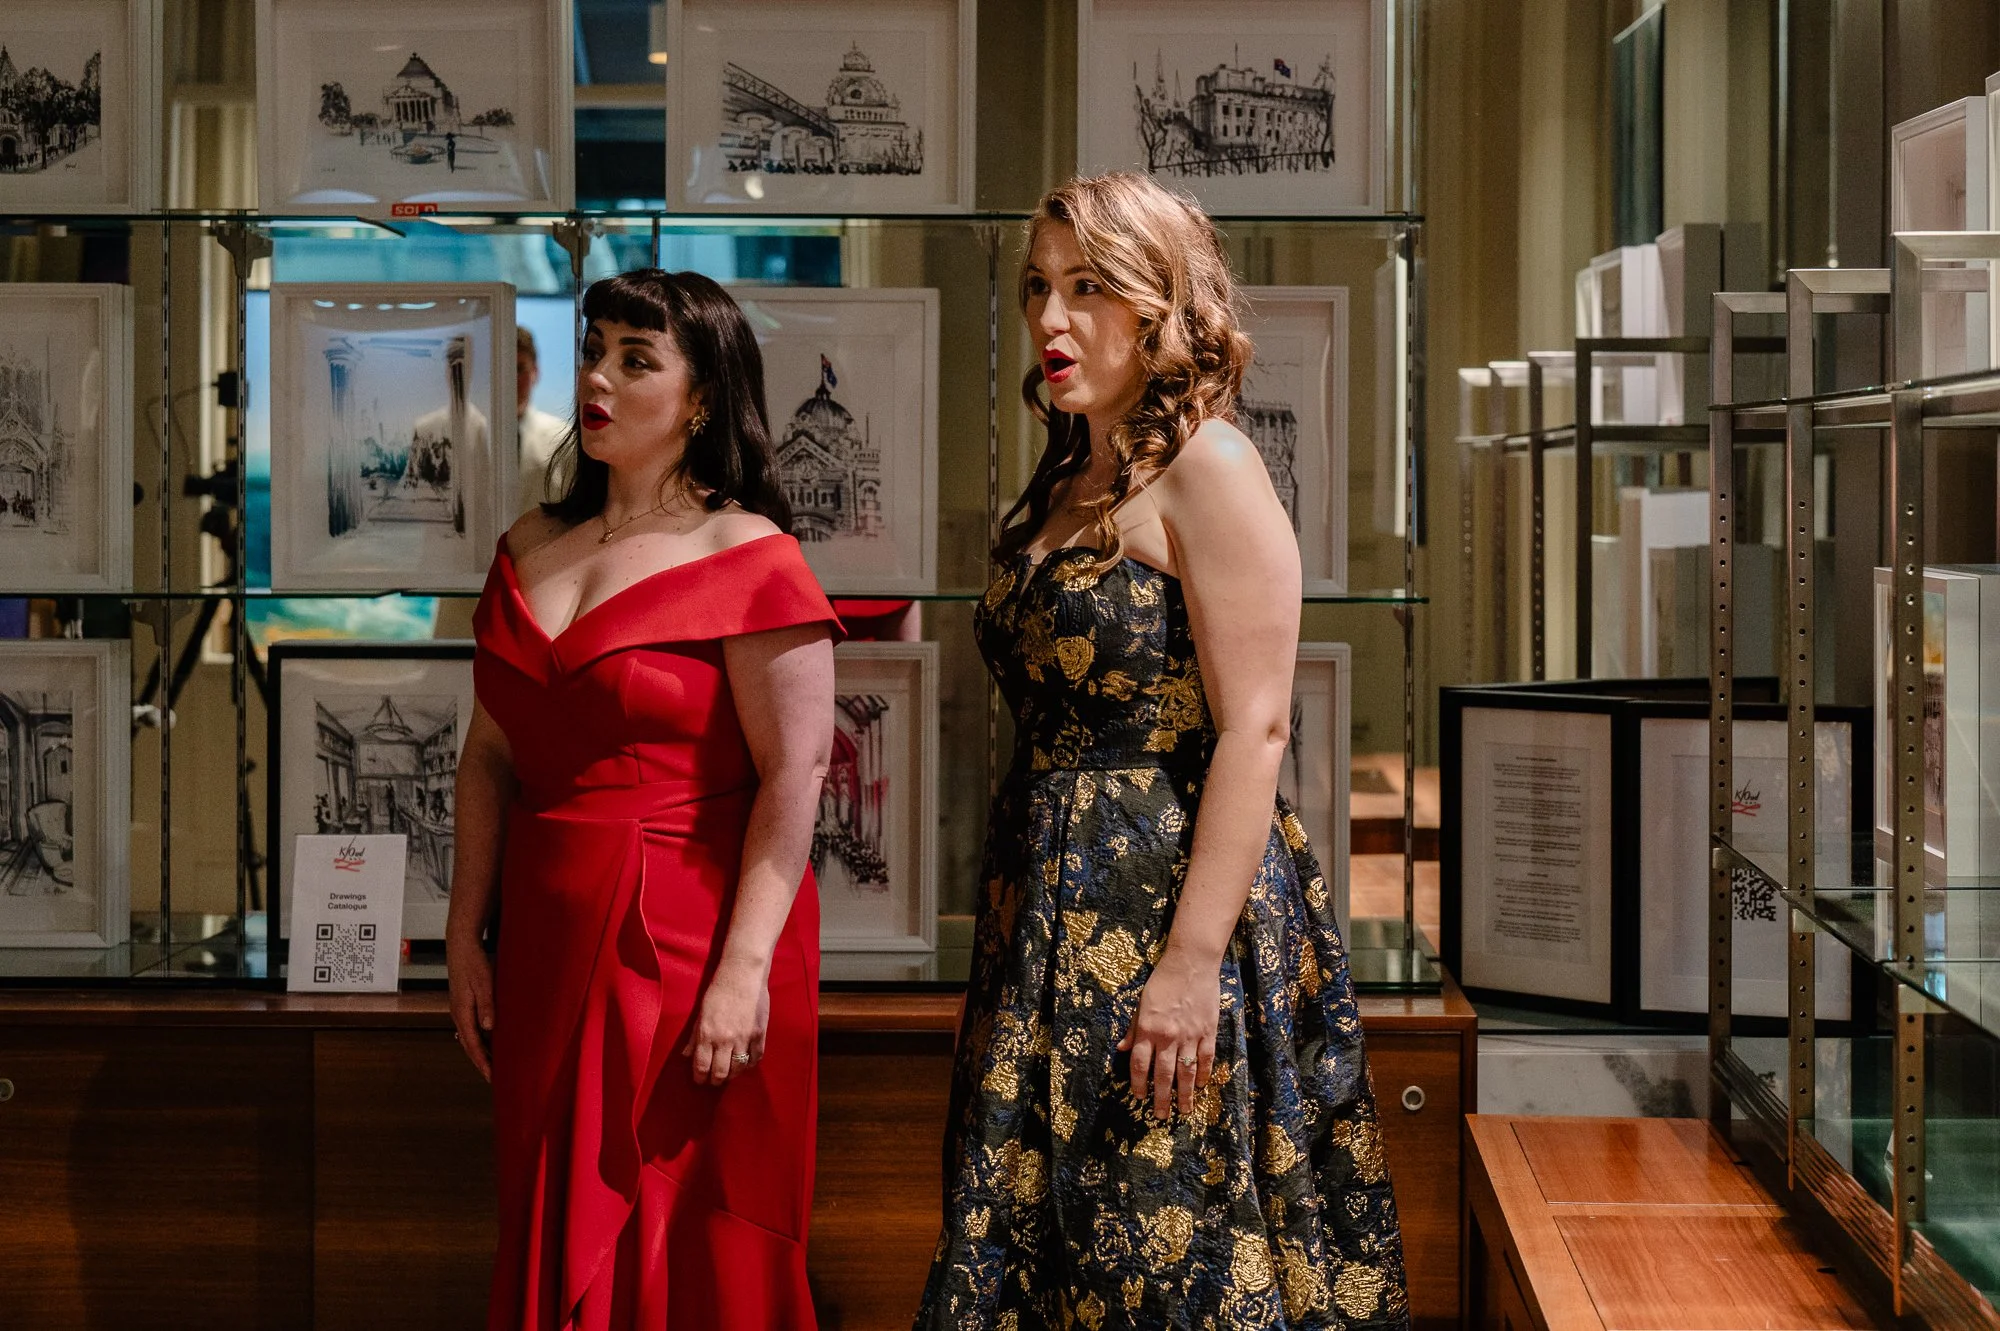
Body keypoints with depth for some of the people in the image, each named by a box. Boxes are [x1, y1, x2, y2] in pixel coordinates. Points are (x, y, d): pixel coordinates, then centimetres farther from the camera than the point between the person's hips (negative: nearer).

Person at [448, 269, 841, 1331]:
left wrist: (745, 967, -18)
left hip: (689, 942, -6)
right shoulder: (531, 550, 11)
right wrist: (467, 939, 9)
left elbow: (793, 776, -13)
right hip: (550, 943, 6)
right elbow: (490, 758, 13)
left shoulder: (749, 559, -8)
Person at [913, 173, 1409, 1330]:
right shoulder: (1068, 478, 14)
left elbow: (1255, 728, -17)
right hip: (1059, 908, 8)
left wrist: (1193, 961, -22)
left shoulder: (1206, 469, -11)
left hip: (1174, 892, -8)